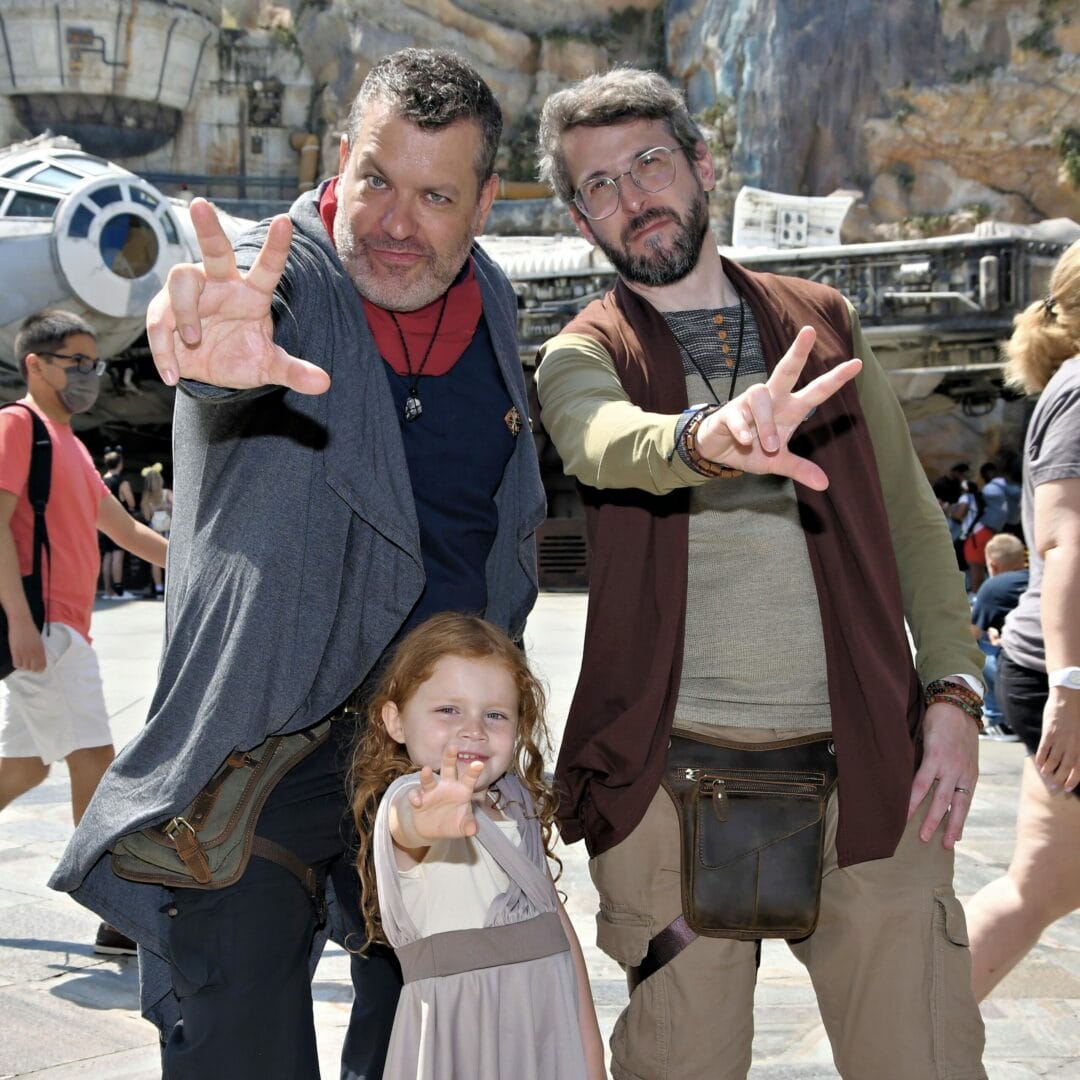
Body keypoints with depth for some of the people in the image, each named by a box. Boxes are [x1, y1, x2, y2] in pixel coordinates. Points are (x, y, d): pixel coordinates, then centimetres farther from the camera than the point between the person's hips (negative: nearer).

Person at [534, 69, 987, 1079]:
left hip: (866, 765, 2)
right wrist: (708, 438, -42)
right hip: (672, 774, -1)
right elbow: (606, 445, -20)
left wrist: (952, 694, 1)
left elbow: (913, 521, 14)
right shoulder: (580, 357, 5)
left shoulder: (824, 324, 13)